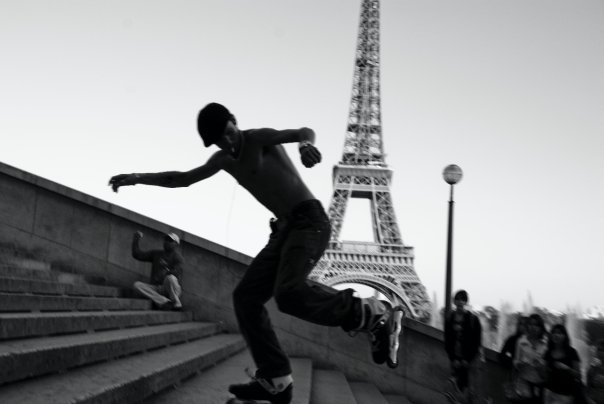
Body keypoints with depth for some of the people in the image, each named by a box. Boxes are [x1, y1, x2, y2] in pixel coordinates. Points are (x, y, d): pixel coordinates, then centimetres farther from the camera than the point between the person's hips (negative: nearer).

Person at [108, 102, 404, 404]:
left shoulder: (260, 138, -6)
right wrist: (137, 178, 21)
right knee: (245, 297, -2)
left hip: (310, 220, -8)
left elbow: (304, 131, -24)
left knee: (289, 293, -30)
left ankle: (375, 315, -18)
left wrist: (305, 143, -49)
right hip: (285, 228, 8)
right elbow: (183, 179, 27)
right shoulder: (223, 160, 16)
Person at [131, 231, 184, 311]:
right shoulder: (156, 254, 21)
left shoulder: (177, 256, 3)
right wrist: (135, 241, 8)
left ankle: (177, 305, -18)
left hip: (172, 290, -5)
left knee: (170, 278, -38)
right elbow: (138, 255, 20)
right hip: (156, 289, 5)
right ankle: (164, 301, -31)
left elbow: (177, 272, -14)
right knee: (137, 285, -20)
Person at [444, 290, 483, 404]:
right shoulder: (450, 318, 3)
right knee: (458, 385, 0)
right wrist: (453, 359, -2)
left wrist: (467, 359, -7)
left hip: (470, 359, -3)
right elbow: (447, 340, 5)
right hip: (456, 358, 3)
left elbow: (477, 342, -4)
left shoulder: (473, 319, -6)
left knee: (470, 388, -5)